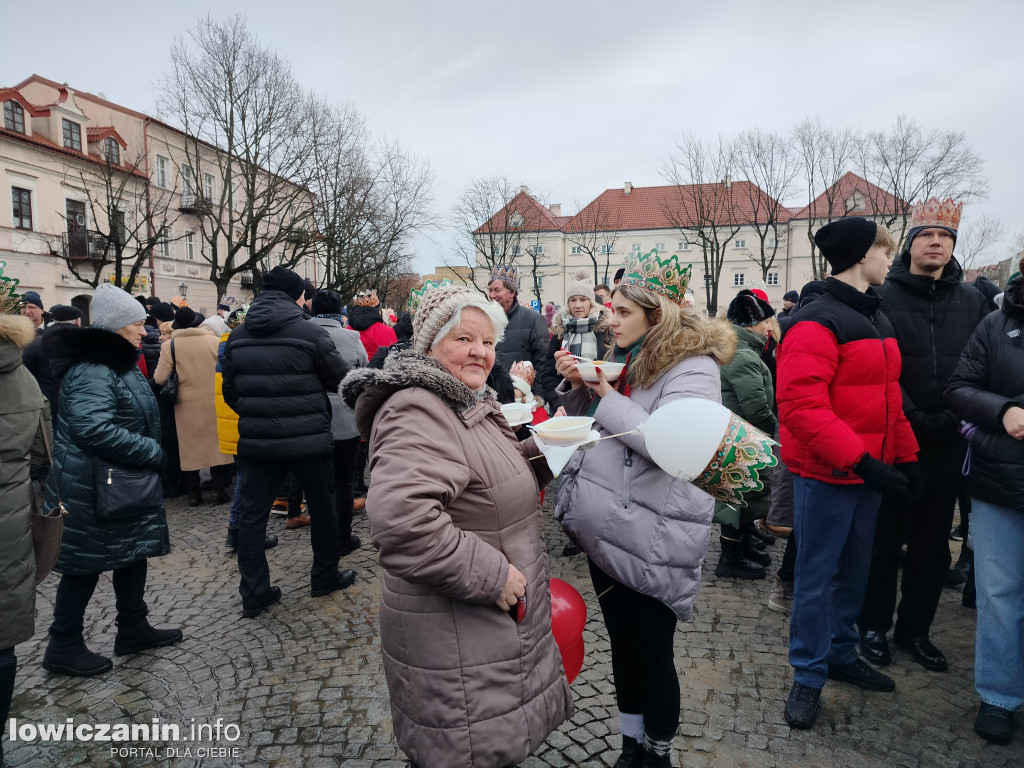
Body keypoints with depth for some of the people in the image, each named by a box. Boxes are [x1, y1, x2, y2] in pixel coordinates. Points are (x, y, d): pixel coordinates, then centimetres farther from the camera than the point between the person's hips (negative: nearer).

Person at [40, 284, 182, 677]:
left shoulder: (117, 362, 12)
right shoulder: (92, 369, -22)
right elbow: (93, 428, -33)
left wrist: (150, 452, 11)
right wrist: (153, 452, -25)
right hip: (91, 486, -10)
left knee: (134, 550, 17)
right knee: (87, 562, 4)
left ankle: (133, 629, 31)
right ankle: (64, 647, 21)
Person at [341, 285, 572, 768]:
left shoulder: (468, 403, 11)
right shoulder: (417, 412, -23)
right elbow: (400, 519, -37)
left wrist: (543, 451, 4)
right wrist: (490, 573, -28)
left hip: (499, 621, 10)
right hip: (456, 645, -10)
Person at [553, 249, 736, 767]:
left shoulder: (693, 368, -13)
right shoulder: (625, 359, 11)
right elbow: (589, 424, 18)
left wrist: (608, 397, -19)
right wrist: (577, 386, -1)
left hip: (648, 540, -8)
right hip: (605, 530, 8)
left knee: (651, 652, 9)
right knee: (622, 645, 20)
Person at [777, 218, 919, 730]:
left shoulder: (876, 318, 13)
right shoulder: (817, 323, -16)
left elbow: (888, 396, 17)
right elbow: (801, 405, -24)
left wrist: (905, 455, 11)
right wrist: (860, 460, -26)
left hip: (869, 471, 9)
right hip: (826, 475, -8)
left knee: (853, 571, 19)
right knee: (816, 578, 3)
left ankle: (842, 655, 37)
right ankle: (808, 677, 19)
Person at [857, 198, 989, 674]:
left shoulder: (972, 301, 8)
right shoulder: (884, 297, -3)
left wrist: (949, 420, -9)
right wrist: (914, 421, -16)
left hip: (948, 446, 4)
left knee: (932, 544, 13)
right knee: (885, 540, 8)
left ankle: (915, 629, 29)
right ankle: (874, 625, 24)